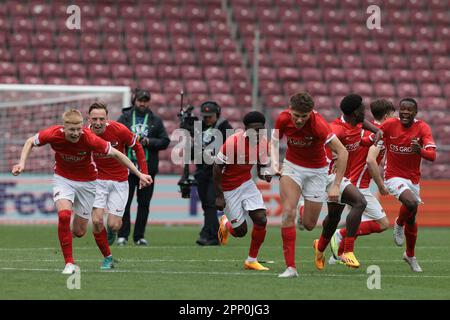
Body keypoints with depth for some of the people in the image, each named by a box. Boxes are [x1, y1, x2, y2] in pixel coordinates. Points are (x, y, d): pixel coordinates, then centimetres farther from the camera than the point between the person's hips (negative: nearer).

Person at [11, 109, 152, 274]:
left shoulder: (89, 139, -29)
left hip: (86, 181, 0)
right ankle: (69, 263, -16)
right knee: (64, 215, -26)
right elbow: (30, 142, -3)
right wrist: (22, 163, -15)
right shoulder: (53, 134, -24)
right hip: (63, 178, 0)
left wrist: (139, 174, -13)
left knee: (79, 231, 1)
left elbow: (116, 154, -16)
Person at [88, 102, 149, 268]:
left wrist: (144, 173, -4)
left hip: (119, 181, -1)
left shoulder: (119, 130, -20)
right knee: (97, 221, -13)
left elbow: (137, 147, -3)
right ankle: (107, 258, 6)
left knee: (113, 225, -6)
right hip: (98, 179, 1)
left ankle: (112, 233, 33)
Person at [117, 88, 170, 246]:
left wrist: (148, 142, -11)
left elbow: (165, 141, 4)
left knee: (144, 204, 5)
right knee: (124, 202, -4)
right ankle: (122, 235, 0)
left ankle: (139, 236, 12)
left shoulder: (156, 121, 7)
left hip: (147, 169, 1)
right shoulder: (125, 117, 6)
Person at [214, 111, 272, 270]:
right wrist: (219, 196, -16)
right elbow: (217, 168, -17)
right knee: (240, 231, -3)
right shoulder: (232, 142, -25)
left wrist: (265, 175, -19)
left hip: (247, 184, 5)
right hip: (229, 189, -5)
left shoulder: (263, 144, -7)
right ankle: (225, 224, 35)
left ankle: (251, 261, 6)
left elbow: (261, 169, 6)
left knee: (261, 220, -11)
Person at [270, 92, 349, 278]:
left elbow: (342, 152, -28)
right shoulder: (283, 119, -17)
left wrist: (336, 185, -30)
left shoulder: (318, 123, -29)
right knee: (288, 212, -20)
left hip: (316, 170, -2)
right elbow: (274, 141, 5)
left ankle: (306, 214, 43)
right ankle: (290, 267, -19)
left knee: (309, 224, 2)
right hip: (292, 166, 2)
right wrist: (274, 163, -13)